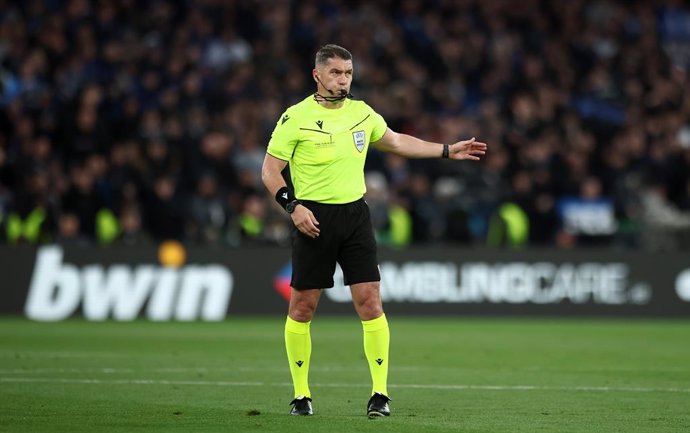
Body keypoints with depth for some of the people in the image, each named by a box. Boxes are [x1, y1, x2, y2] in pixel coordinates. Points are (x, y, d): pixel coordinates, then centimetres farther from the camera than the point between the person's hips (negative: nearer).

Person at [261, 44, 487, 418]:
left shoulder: (362, 113, 8)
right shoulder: (295, 118, -7)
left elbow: (396, 141, 25)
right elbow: (270, 170, -4)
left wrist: (448, 150, 23)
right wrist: (292, 206, -18)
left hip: (355, 215, 3)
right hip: (313, 218, -3)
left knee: (370, 303, -6)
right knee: (302, 306, 1)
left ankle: (380, 392, -1)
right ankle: (301, 394, 13)